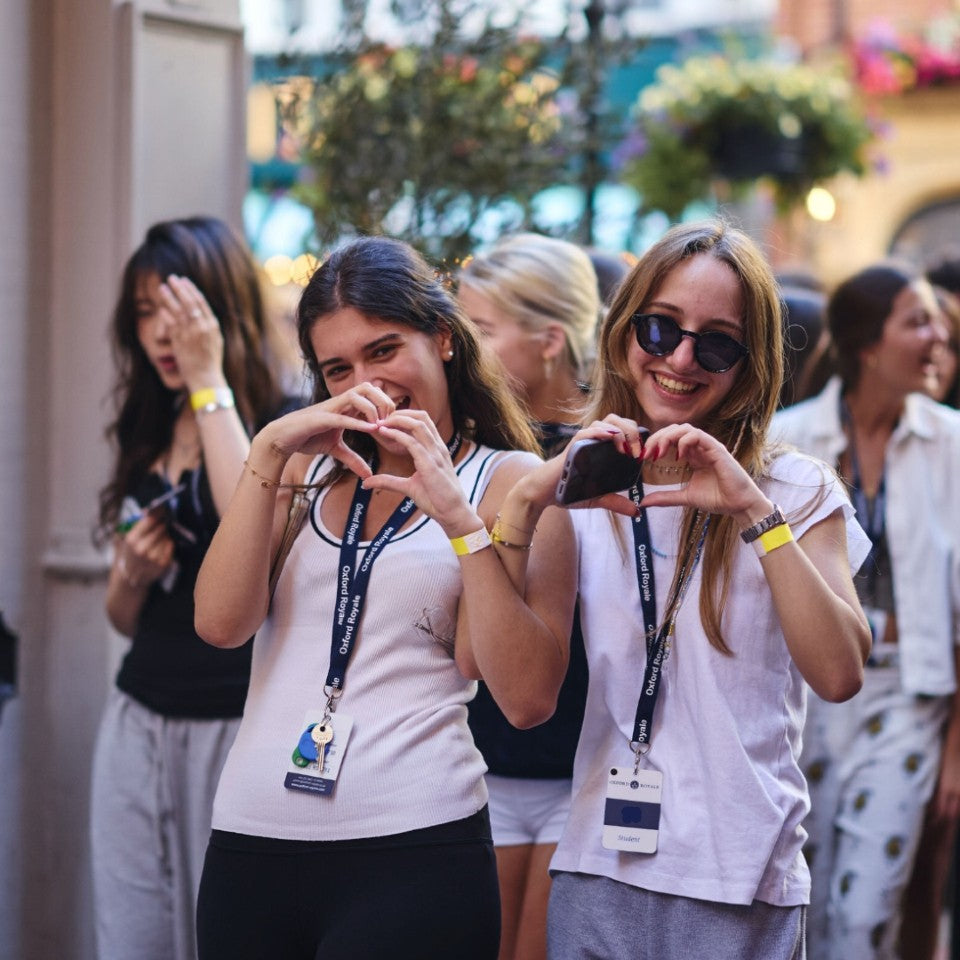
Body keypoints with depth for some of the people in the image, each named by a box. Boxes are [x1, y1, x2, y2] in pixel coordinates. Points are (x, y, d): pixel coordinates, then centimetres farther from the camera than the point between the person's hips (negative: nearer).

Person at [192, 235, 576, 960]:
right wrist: (269, 452, -7)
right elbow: (222, 623, -1)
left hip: (410, 847, -4)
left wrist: (460, 519, -15)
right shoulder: (309, 467, 16)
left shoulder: (511, 483, 3)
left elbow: (529, 699, -9)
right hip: (250, 845, 4)